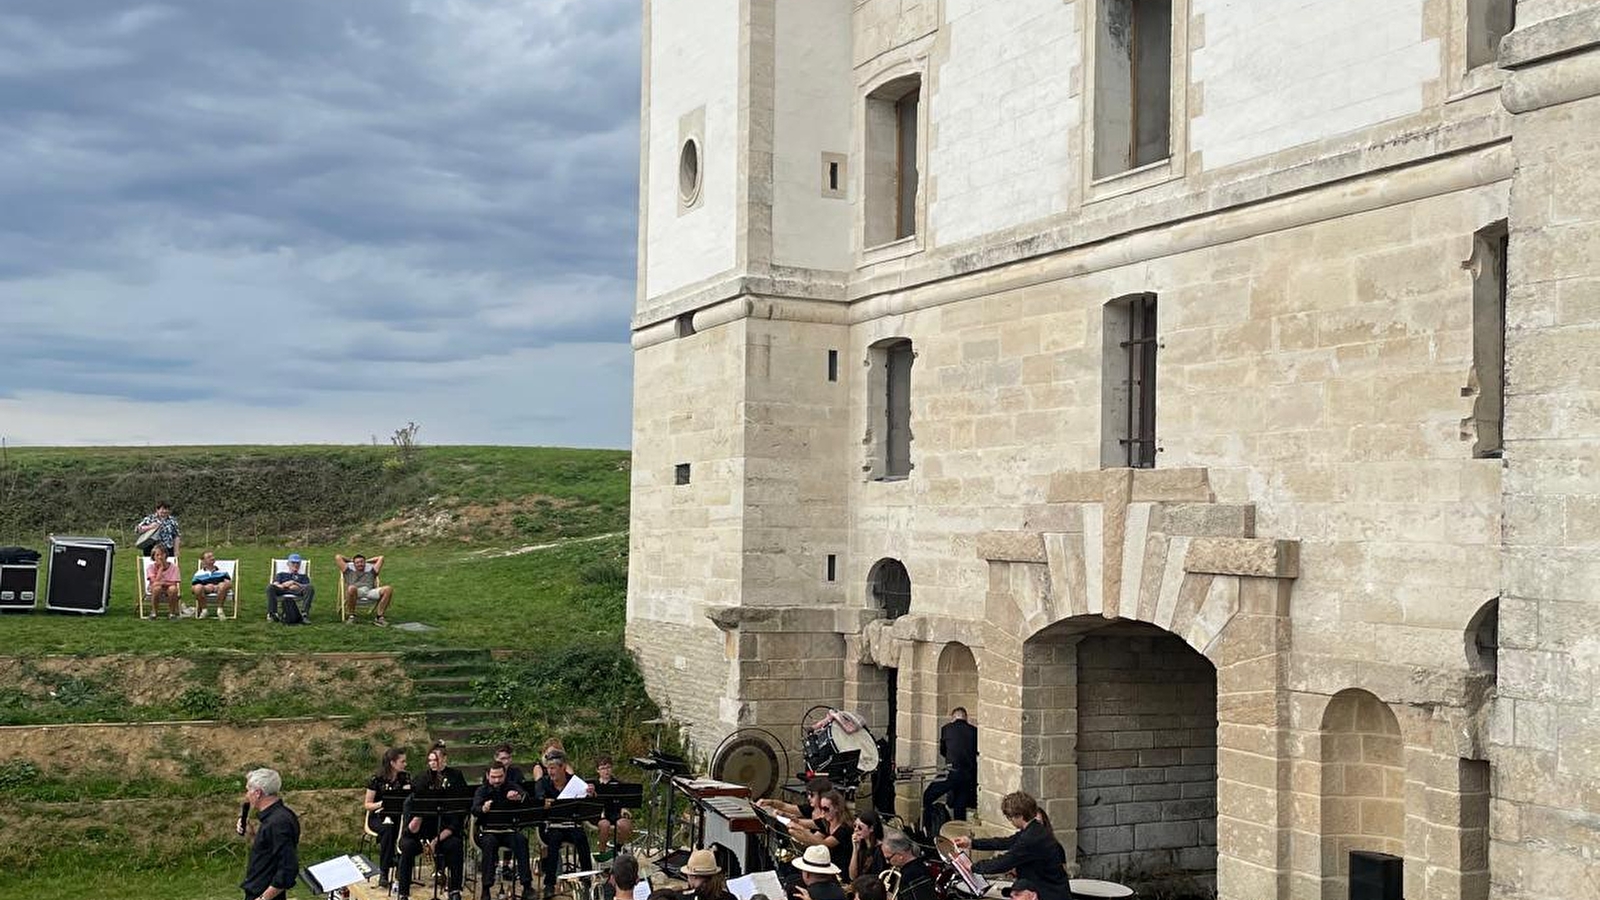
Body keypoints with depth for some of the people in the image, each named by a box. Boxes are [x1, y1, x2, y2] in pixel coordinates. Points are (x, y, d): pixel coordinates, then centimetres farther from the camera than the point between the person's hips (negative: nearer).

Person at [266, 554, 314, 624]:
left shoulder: (303, 575, 31)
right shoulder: (281, 574, 32)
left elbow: (307, 586, 11)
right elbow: (275, 584, 13)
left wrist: (294, 583, -5)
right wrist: (284, 585, -8)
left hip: (298, 592, 0)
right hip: (282, 591, 0)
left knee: (310, 588, -31)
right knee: (270, 587, -31)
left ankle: (304, 614, -44)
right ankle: (272, 613, -41)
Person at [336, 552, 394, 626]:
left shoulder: (371, 570, 33)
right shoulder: (349, 570, 29)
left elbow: (380, 558, 39)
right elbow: (337, 557, 29)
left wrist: (367, 561, 43)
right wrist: (350, 560, 42)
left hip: (370, 592, 3)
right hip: (356, 592, -2)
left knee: (388, 589, -25)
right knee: (351, 588, -42)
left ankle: (379, 617, -24)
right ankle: (351, 616, -26)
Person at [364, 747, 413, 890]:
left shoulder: (405, 777, 5)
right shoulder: (377, 779, -6)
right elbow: (367, 805, -4)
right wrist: (380, 804, -24)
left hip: (396, 815, 2)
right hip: (377, 817, -2)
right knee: (387, 828, -38)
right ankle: (383, 872, -35)